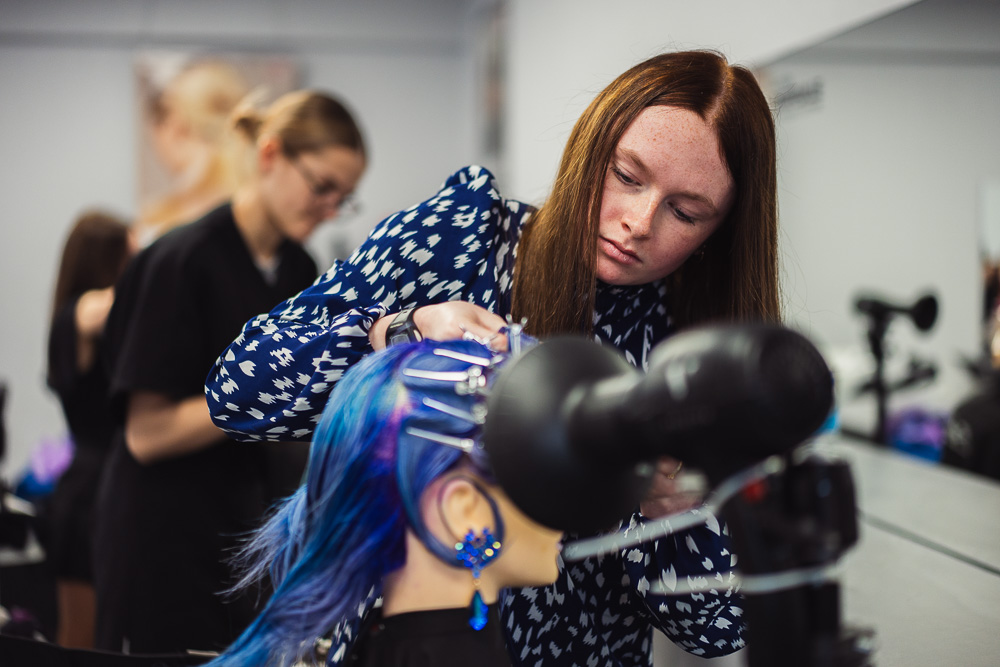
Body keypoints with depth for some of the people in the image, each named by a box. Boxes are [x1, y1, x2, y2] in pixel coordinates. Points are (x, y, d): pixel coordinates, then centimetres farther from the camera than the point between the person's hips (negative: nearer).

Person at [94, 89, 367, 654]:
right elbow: (147, 433, -17)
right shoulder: (185, 260, -14)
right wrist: (272, 388, -22)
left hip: (266, 526, 7)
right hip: (175, 544, -7)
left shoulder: (300, 270, 8)